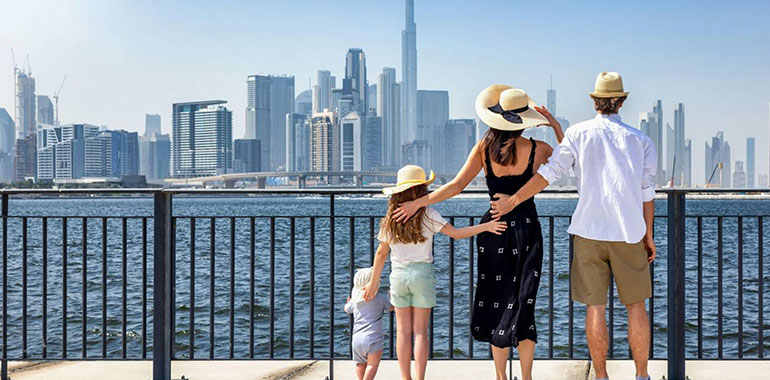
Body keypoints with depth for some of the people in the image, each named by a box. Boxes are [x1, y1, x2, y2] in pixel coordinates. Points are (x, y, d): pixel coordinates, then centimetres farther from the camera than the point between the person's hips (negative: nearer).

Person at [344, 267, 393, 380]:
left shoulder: (354, 300, 9)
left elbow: (347, 309, 28)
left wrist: (348, 302, 50)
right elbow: (391, 308, 13)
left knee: (360, 363, 18)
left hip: (357, 338, 4)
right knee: (372, 364, 0)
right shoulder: (381, 297, -3)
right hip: (373, 337, -4)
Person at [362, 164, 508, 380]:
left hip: (398, 275, 2)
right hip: (422, 274, -2)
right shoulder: (428, 215, -8)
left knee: (403, 330, 9)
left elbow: (381, 253, 4)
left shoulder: (391, 219, 1)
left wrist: (374, 283, 12)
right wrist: (486, 226, -8)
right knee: (420, 331, 3)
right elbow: (456, 233, -12)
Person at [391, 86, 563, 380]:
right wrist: (555, 124, 12)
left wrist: (418, 202, -1)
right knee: (523, 303, 5)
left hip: (493, 228, 1)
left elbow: (456, 185, -7)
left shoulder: (483, 149, -4)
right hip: (526, 229, -1)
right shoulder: (536, 149, -6)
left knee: (497, 302, 11)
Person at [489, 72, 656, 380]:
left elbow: (549, 173, -4)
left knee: (595, 306, 4)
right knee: (636, 306, 10)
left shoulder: (579, 133, 0)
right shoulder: (641, 141, 4)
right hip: (628, 233, 1)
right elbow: (647, 192, 4)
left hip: (589, 232, -1)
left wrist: (513, 201, 4)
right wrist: (649, 236, 12)